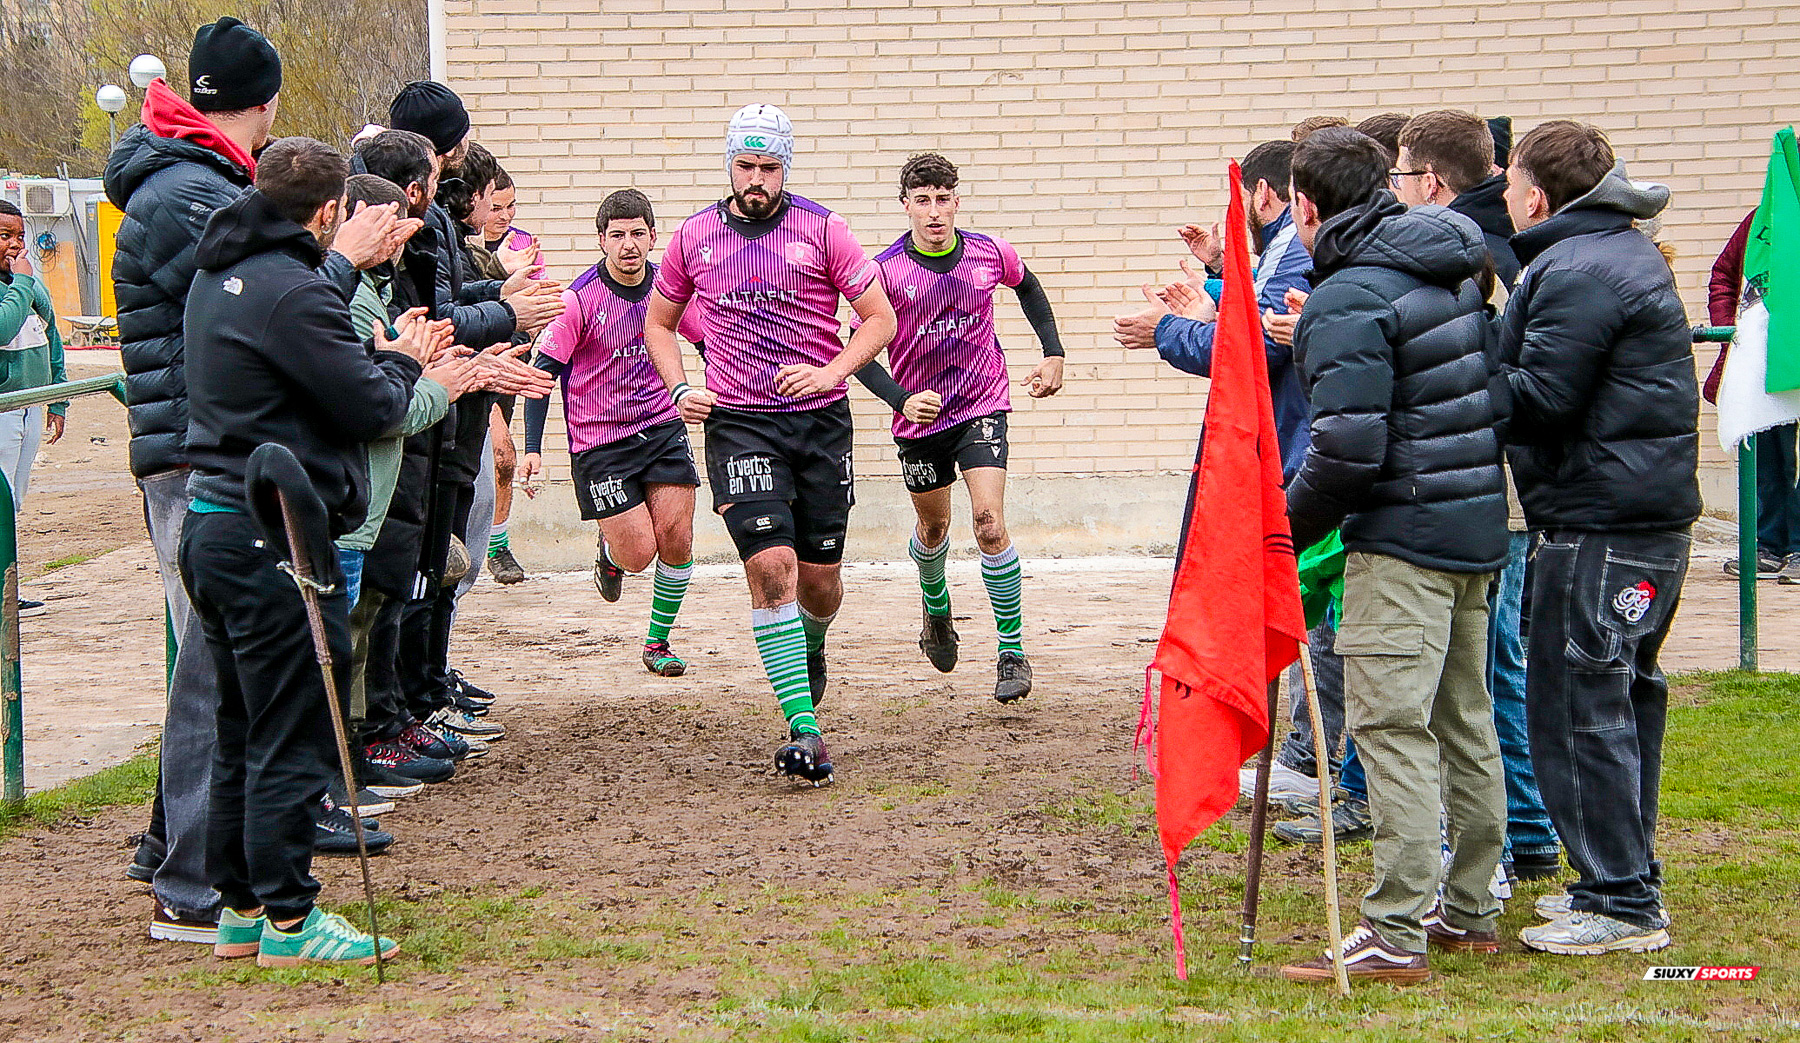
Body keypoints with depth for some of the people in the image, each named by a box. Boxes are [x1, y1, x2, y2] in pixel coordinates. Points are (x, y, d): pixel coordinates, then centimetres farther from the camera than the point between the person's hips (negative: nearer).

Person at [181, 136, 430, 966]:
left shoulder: (218, 277, 13)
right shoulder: (292, 291, -18)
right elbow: (371, 408, -14)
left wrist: (386, 355, 9)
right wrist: (400, 361, 5)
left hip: (212, 522, 10)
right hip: (275, 539, -10)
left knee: (243, 732, 16)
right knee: (293, 737, -2)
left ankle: (239, 906, 22)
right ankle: (287, 920, 3)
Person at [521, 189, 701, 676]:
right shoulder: (580, 299, -13)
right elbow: (543, 370, -8)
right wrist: (532, 448, -13)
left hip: (663, 427, 4)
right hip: (599, 442, -3)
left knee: (676, 539, -6)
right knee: (638, 553, -7)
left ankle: (658, 641, 14)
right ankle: (609, 552, 32)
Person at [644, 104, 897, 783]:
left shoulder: (821, 229, -1)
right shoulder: (694, 237, 5)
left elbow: (880, 319, 1)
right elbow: (658, 322, 19)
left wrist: (829, 372, -15)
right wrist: (679, 389, 2)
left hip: (820, 420, 0)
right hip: (737, 422, 0)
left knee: (820, 579, 6)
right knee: (770, 564, -17)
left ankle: (810, 651, 44)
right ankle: (804, 731, -19)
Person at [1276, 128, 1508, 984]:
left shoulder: (1346, 303, -16)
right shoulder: (1454, 270, 12)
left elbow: (1348, 451, -21)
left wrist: (1286, 530, -7)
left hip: (1404, 534, -9)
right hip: (1477, 523, 9)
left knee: (1390, 724, -8)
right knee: (1463, 719, 15)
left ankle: (1396, 933, -10)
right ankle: (1469, 910, 24)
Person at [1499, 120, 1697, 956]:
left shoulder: (1576, 274, -16)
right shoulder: (1627, 253, 17)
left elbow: (1538, 399, -21)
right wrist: (1481, 356, 8)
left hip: (1599, 525, -11)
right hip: (1652, 511, 11)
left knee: (1578, 704, -6)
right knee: (1623, 696, 16)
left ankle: (1621, 904, -3)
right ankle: (1626, 881, 24)